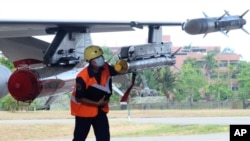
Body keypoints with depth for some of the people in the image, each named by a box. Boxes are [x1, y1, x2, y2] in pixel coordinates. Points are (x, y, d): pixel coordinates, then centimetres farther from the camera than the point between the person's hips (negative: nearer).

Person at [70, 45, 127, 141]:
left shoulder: (105, 68, -13)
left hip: (100, 109, 6)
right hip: (84, 109, -6)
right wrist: (97, 103, -21)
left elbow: (118, 71, 3)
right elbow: (79, 98, -22)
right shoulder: (83, 77, -30)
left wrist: (123, 67, -24)